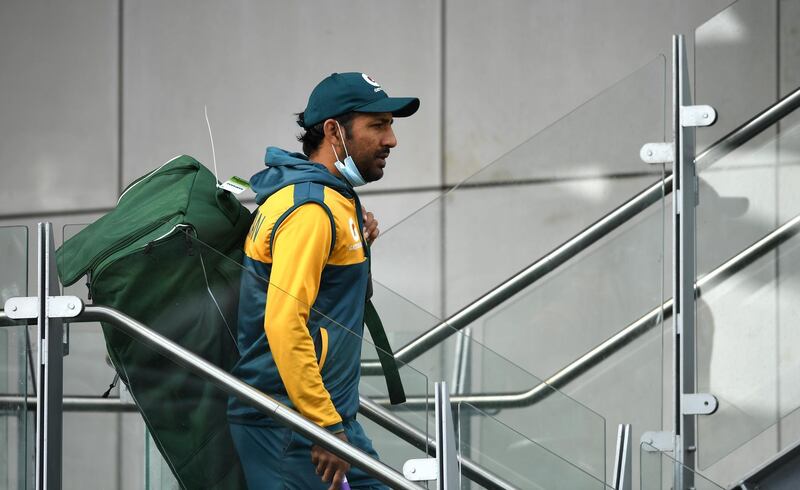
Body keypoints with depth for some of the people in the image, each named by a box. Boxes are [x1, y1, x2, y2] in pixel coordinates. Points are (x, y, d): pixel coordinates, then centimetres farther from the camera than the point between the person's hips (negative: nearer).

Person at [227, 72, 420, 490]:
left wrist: (359, 240, 7)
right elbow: (283, 323, -25)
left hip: (329, 416, 10)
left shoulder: (337, 201, 15)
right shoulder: (309, 208, -16)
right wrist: (327, 427, -24)